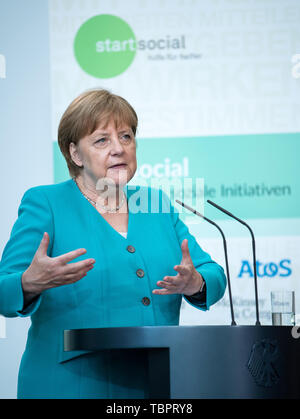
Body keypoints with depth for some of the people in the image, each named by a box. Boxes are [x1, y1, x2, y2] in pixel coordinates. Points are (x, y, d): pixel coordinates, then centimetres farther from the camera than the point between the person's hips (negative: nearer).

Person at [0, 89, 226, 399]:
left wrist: (196, 284, -14)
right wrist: (30, 284, -32)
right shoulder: (43, 204, -1)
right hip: (70, 387, -4)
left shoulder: (157, 205, 12)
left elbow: (214, 275, 9)